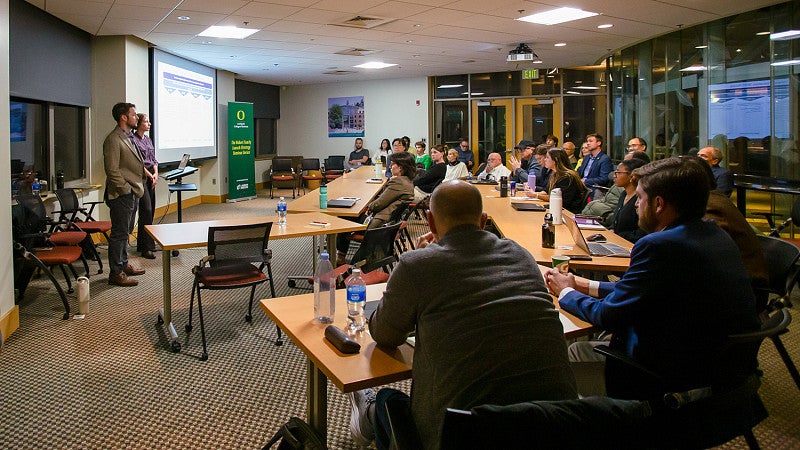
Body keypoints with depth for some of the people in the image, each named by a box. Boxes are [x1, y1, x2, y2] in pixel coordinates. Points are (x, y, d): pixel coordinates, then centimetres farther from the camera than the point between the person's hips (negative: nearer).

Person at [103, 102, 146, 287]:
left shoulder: (128, 137, 16)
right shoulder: (113, 139, -16)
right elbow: (112, 170, -20)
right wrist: (126, 190, -18)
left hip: (132, 194, 10)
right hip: (122, 195, -10)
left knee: (125, 232, 19)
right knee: (119, 233, -4)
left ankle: (124, 265, 31)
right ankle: (115, 274, 3)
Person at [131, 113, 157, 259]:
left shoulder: (148, 139, 16)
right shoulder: (133, 139, -9)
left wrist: (156, 173, 0)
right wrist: (149, 174, -12)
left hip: (150, 177, 8)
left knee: (150, 210, 9)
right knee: (146, 210, -12)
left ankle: (142, 244, 19)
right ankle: (147, 247, -8)